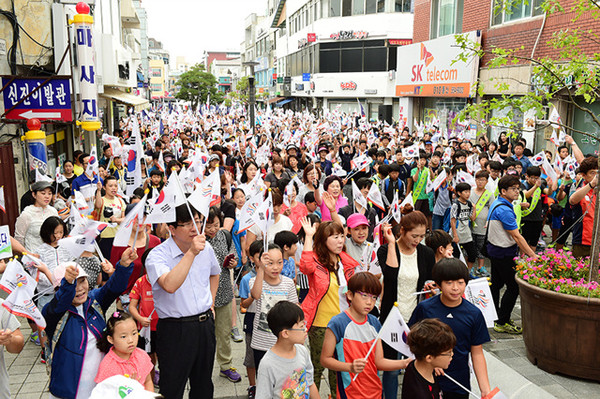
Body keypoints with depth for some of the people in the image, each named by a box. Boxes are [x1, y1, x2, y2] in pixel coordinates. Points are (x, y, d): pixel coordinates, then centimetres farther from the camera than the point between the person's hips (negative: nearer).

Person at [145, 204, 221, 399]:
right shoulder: (157, 255, -16)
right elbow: (170, 285, -36)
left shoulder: (206, 248, 2)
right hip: (175, 329, -5)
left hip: (205, 324, 5)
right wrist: (191, 253, -37)